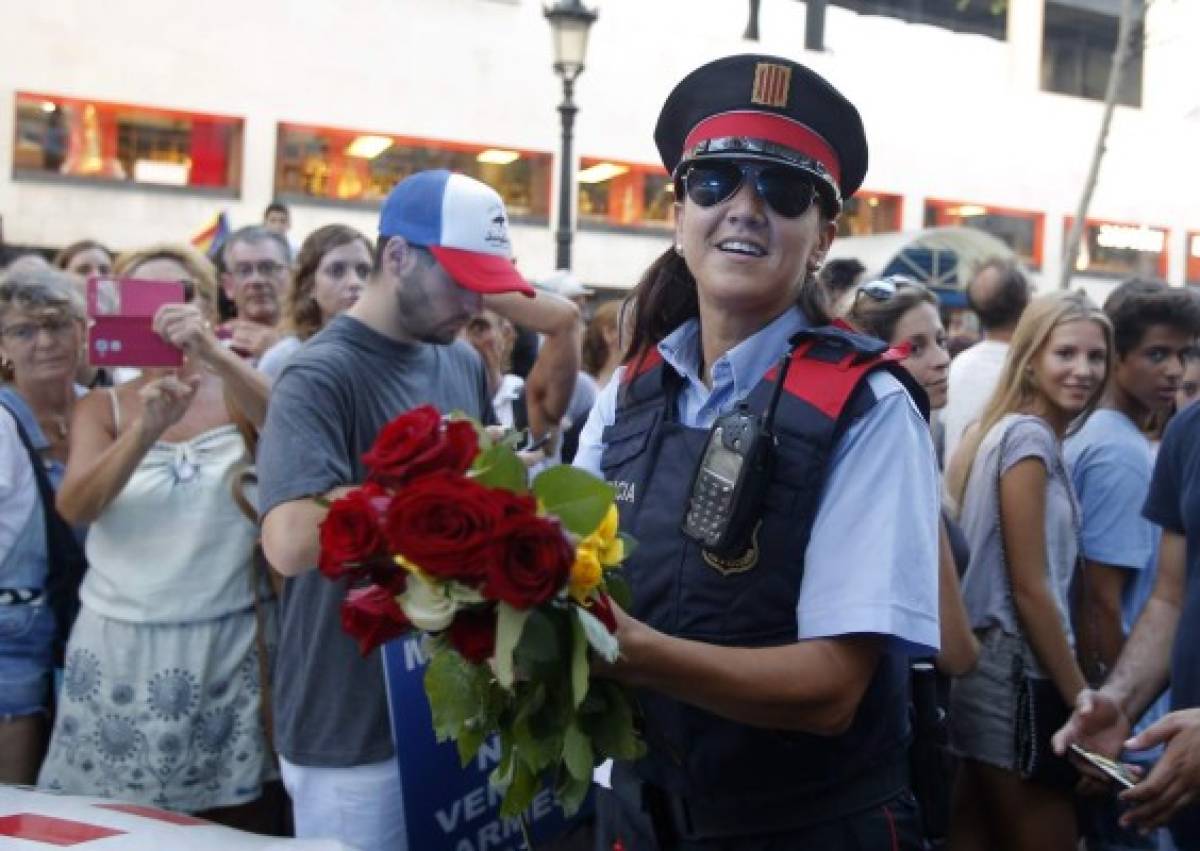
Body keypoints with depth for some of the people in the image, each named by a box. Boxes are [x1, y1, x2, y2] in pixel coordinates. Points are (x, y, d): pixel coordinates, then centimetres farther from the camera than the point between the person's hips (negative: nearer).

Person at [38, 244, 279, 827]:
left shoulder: (234, 395, 2)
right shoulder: (101, 407, 3)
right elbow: (74, 506, -14)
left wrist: (211, 352, -36)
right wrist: (146, 430, -30)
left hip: (226, 640, 0)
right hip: (121, 642, 1)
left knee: (231, 821, 3)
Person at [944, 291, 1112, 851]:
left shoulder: (1008, 430, 14)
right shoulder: (1030, 436, -14)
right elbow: (1029, 588, -17)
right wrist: (1082, 700, -13)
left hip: (987, 664, 10)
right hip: (1015, 672, -10)